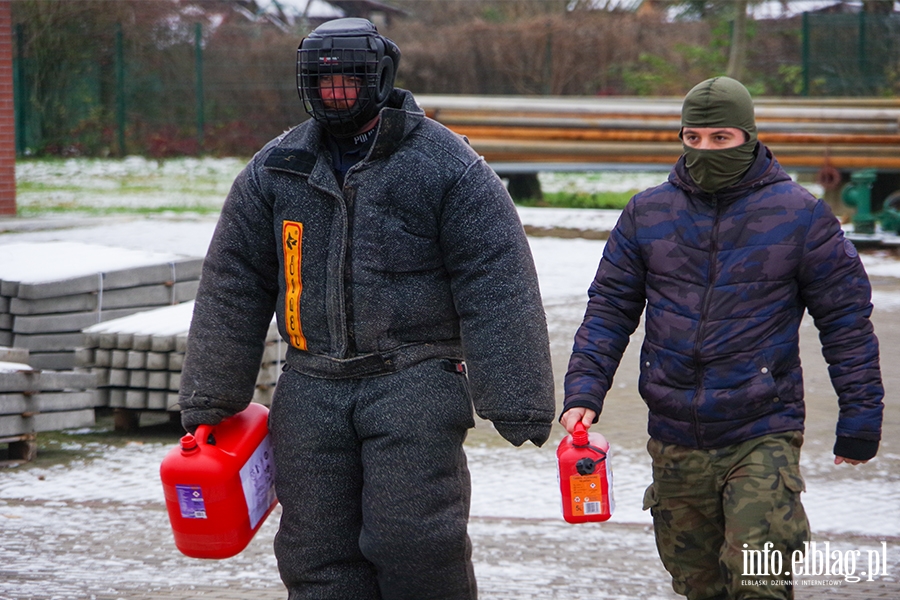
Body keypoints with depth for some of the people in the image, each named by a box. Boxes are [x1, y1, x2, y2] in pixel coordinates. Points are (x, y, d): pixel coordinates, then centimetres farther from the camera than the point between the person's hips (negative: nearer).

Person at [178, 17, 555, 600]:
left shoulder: (448, 166, -3)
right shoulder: (275, 169, 10)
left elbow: (498, 288, -6)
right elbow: (232, 288, 13)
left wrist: (517, 403, -12)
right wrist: (210, 404, 10)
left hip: (415, 383, -4)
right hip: (312, 391, 4)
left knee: (414, 541, -12)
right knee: (316, 552, 3)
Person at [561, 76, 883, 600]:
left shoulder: (800, 215, -2)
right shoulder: (647, 213, 6)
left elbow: (847, 319, 2)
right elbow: (609, 309, 10)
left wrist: (860, 418, 1)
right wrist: (583, 392, -4)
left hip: (762, 438, -4)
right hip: (676, 444, 4)